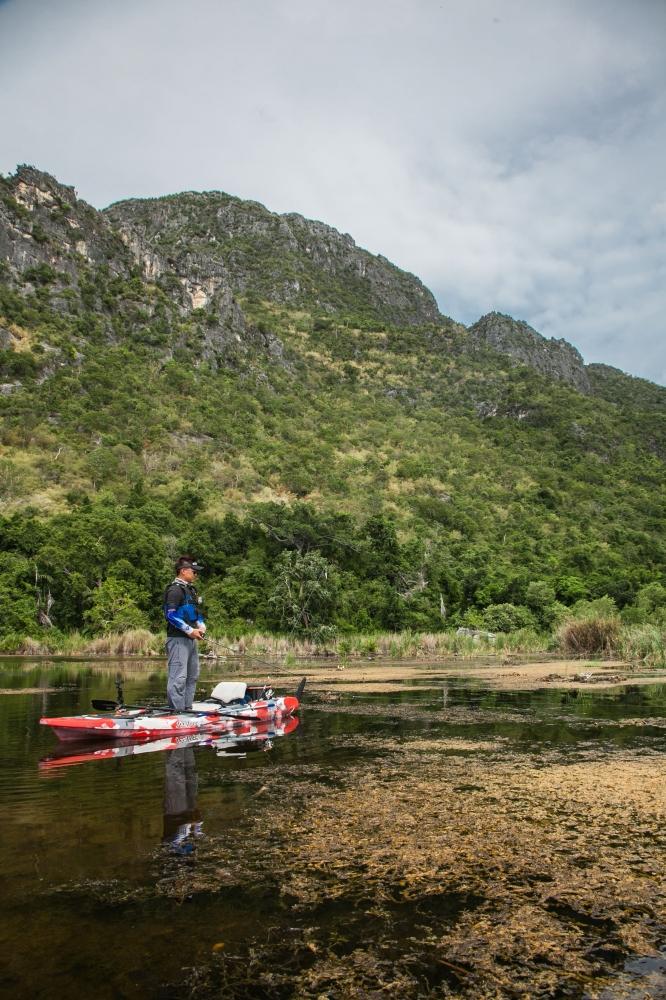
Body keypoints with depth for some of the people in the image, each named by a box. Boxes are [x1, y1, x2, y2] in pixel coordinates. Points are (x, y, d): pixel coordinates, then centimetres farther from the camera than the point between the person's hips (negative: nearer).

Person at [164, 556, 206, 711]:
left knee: (192, 675, 16)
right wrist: (190, 630, -19)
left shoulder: (191, 590, 19)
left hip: (191, 639, 10)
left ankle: (187, 707, 25)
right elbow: (170, 614, -19)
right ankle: (177, 710, -8)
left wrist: (201, 626, 6)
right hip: (178, 639, -10)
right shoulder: (175, 589, -11)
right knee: (179, 676, -11)